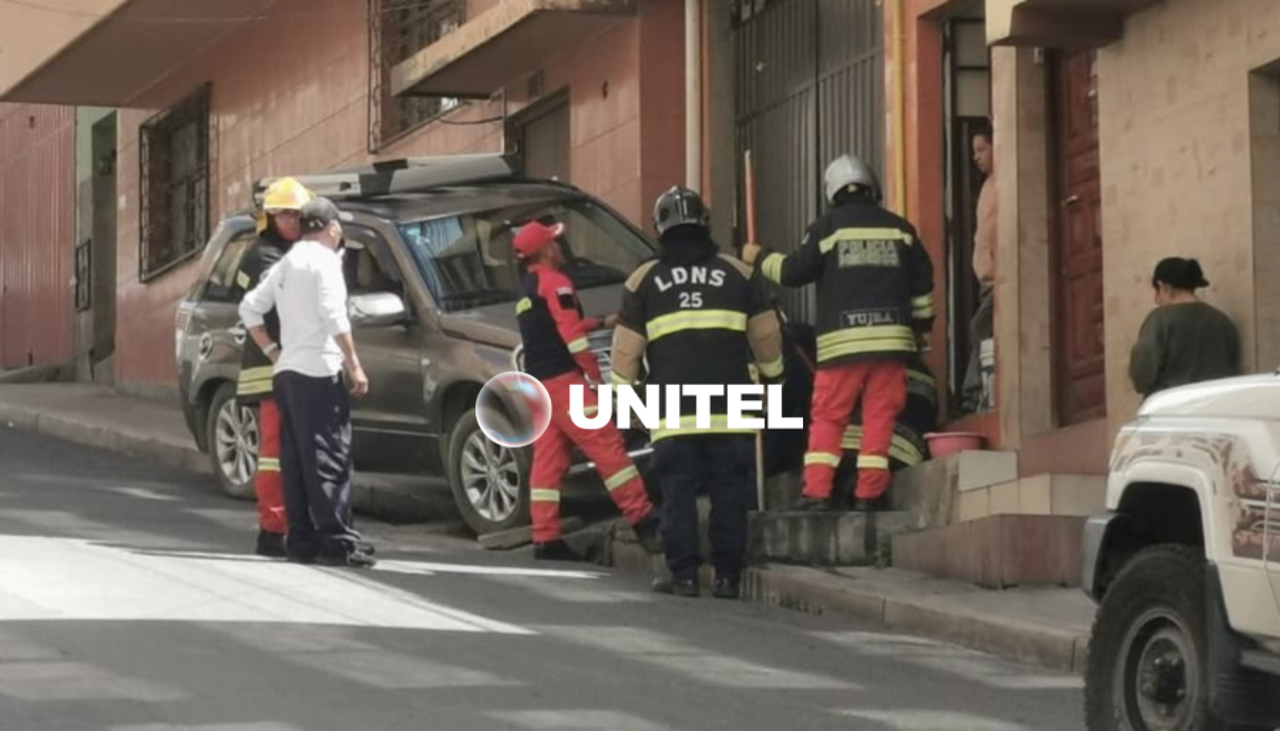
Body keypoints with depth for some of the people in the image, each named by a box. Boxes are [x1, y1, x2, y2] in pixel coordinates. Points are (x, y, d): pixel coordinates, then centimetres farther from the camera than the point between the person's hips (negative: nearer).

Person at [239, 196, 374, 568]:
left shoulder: (286, 264, 18)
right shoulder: (324, 259, -7)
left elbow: (250, 307, 21)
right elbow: (334, 316, -16)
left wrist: (272, 352, 20)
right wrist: (355, 366, -15)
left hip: (287, 371, 8)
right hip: (318, 372, -8)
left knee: (296, 460, 9)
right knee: (329, 458, -9)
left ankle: (301, 539, 9)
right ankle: (337, 541, -12)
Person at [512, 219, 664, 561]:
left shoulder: (526, 290, 22)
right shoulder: (555, 282, -7)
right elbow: (572, 336, -14)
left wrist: (601, 323, 34)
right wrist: (596, 376, -9)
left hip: (537, 382, 10)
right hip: (562, 379, -10)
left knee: (548, 460, 7)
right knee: (607, 446, -11)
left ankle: (546, 539, 3)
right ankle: (643, 521, -15)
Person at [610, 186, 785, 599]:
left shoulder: (643, 281, 9)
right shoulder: (739, 274, 9)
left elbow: (626, 349, 8)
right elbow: (766, 334, 13)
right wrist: (772, 376, 28)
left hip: (673, 411, 0)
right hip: (731, 408, 0)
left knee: (678, 492, 2)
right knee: (730, 494, 3)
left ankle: (684, 575, -2)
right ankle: (727, 576, 1)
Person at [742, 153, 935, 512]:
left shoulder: (827, 226, 1)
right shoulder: (899, 228, 11)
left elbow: (793, 272, 3)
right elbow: (922, 281, 14)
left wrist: (760, 257, 20)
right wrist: (921, 324, 26)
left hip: (842, 340, -2)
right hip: (890, 336, 2)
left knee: (827, 416, 0)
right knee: (879, 416, 3)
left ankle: (816, 491, -9)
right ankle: (869, 492, -2)